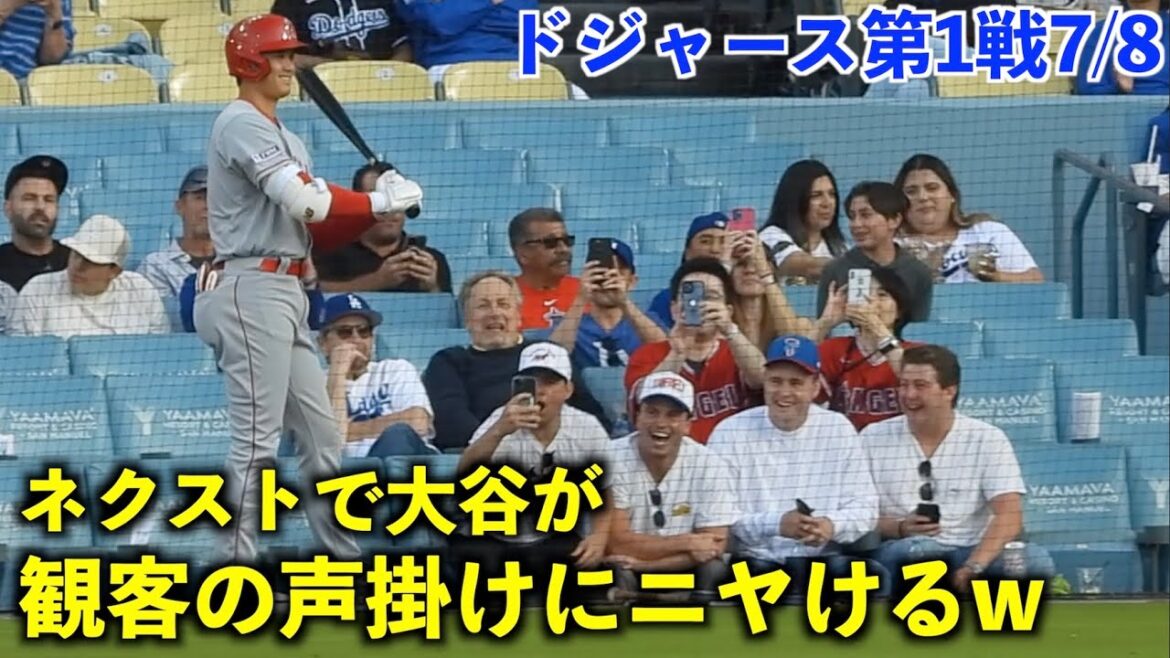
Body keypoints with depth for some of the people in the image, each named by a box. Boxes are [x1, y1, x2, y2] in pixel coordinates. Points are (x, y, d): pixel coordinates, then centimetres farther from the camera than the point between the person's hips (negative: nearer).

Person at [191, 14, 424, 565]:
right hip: (253, 288, -10)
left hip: (285, 295, 10)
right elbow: (305, 203, -21)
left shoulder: (285, 140, 24)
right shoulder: (242, 125, -8)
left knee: (321, 436, 12)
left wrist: (379, 205, 0)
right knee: (257, 439, -11)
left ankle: (344, 558, 18)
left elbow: (322, 231, 16)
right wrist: (378, 203, -11)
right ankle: (237, 566, -11)